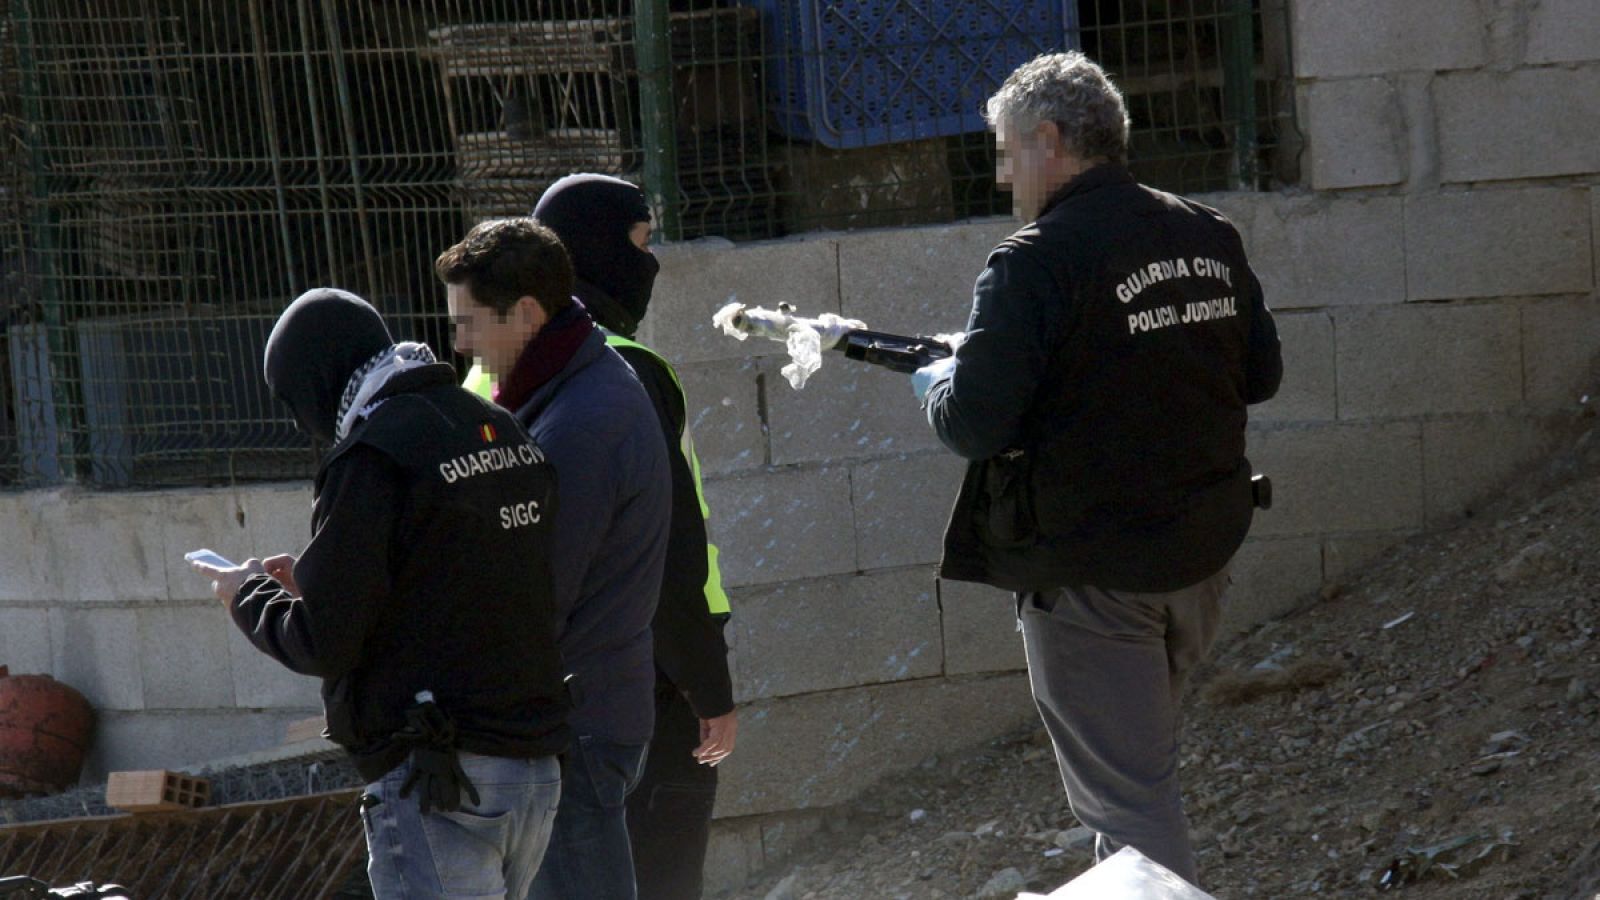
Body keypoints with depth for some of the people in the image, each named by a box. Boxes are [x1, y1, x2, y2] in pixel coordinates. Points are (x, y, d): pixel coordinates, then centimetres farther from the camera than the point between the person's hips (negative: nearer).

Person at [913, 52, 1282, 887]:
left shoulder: (1032, 265, -18)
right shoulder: (1210, 238, 4)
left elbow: (975, 425, -20)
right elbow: (1259, 373, 15)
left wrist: (936, 385, 2)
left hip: (1090, 573, -7)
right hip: (1202, 553, 7)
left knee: (1127, 798, -1)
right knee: (1134, 762, 26)